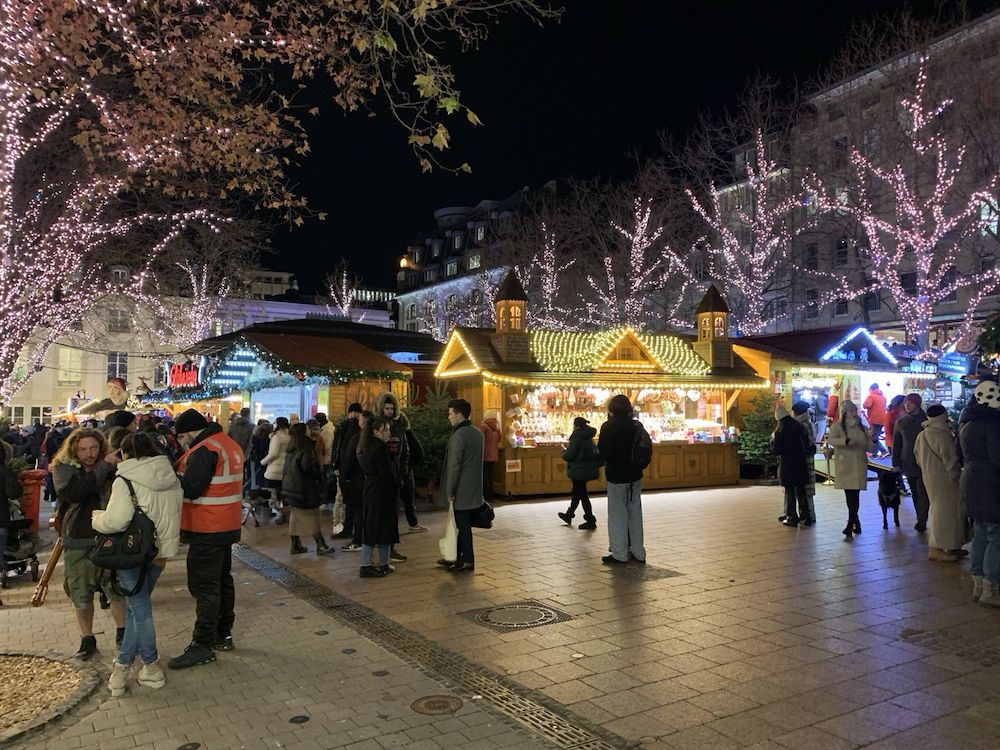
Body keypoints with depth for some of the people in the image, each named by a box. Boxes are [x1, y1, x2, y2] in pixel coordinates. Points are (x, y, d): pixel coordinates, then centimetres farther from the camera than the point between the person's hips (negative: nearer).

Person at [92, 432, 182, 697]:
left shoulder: (126, 481, -17)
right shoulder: (172, 478, 2)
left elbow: (116, 520, -23)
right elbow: (174, 513, 9)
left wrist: (96, 517, -4)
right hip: (161, 551, 6)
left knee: (139, 607, 6)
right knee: (138, 605, 16)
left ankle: (152, 667, 13)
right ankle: (124, 663, 23)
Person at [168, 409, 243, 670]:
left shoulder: (204, 450, -19)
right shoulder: (230, 445, 12)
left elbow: (190, 489, -24)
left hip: (207, 531, -10)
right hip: (226, 527, 10)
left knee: (204, 586, -4)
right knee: (222, 582, 17)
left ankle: (202, 645, 2)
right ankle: (222, 635, 28)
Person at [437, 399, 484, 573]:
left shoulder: (458, 435, -19)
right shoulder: (477, 432, 10)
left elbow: (454, 466, -20)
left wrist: (450, 491, -13)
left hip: (461, 492, -9)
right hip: (474, 490, 9)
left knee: (463, 526, 0)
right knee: (463, 525, 16)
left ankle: (467, 561, 7)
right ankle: (458, 558, 25)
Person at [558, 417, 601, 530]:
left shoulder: (576, 437, -18)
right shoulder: (589, 437, 7)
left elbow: (569, 456, -18)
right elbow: (595, 452, 12)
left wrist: (564, 452, 2)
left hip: (579, 471, -9)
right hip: (589, 469, 9)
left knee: (582, 495, 0)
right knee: (576, 492, 22)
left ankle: (590, 521, 4)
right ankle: (569, 515, 37)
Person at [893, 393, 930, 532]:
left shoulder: (926, 420, -3)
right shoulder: (901, 422, 7)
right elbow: (896, 444, 9)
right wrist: (896, 463, 4)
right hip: (908, 463, 4)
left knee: (922, 493, -6)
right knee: (915, 493, 9)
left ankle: (922, 521, -3)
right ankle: (921, 520, 17)